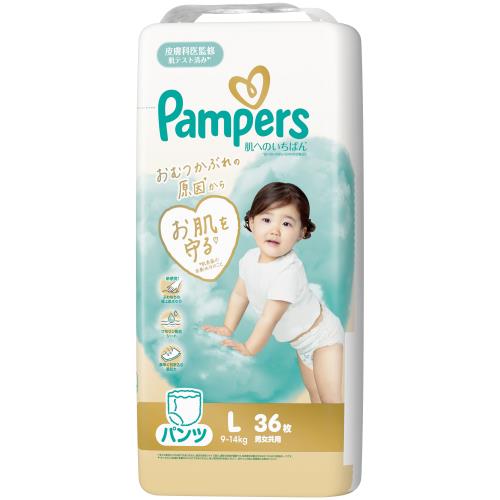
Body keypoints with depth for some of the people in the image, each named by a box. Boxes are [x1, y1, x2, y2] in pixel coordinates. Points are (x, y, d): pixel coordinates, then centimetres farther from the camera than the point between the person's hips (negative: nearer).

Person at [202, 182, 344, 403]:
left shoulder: (289, 270, -35)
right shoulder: (250, 258, -11)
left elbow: (269, 319, -29)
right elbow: (240, 294, 6)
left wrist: (249, 348, -18)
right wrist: (227, 328, 5)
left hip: (323, 337, -7)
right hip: (301, 343, 8)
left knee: (333, 401, -11)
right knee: (314, 395, 21)